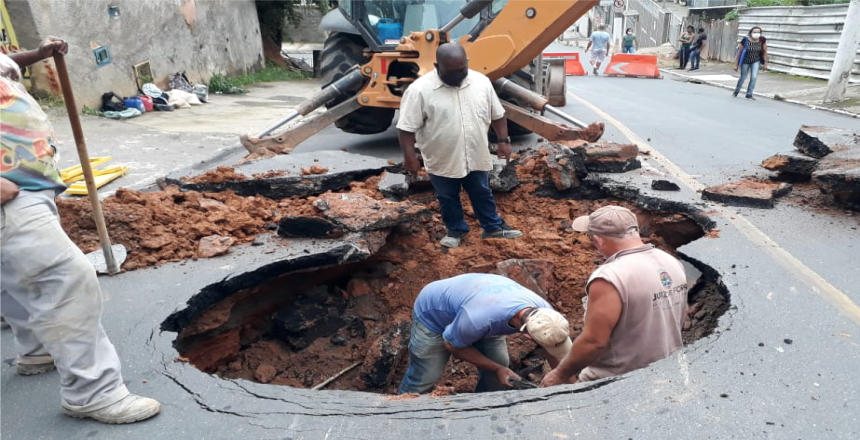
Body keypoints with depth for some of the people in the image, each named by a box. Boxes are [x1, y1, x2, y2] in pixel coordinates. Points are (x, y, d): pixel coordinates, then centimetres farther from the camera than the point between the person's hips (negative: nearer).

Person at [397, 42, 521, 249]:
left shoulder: (482, 82, -6)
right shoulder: (420, 90, -18)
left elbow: (497, 115, 4)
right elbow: (407, 127, -15)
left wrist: (503, 140, 3)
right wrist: (409, 157, -16)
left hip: (476, 157, 3)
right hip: (442, 161, -2)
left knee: (483, 194, 18)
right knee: (448, 198, 16)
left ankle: (493, 227, 36)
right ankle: (456, 230, 36)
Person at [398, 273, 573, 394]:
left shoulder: (543, 310, -27)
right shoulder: (479, 319, -46)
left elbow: (555, 353, -6)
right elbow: (452, 345, -23)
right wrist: (496, 369, -20)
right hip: (433, 312, -5)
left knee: (500, 364, -2)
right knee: (423, 379, -4)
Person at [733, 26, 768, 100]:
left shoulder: (762, 40, -12)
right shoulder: (745, 40, -20)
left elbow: (765, 52, -2)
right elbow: (739, 52, -13)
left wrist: (765, 63, 0)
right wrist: (736, 64, -10)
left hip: (756, 61, 2)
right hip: (745, 61, -2)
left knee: (754, 77, -9)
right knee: (743, 77, 12)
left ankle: (749, 94, 2)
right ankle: (736, 91, 35)